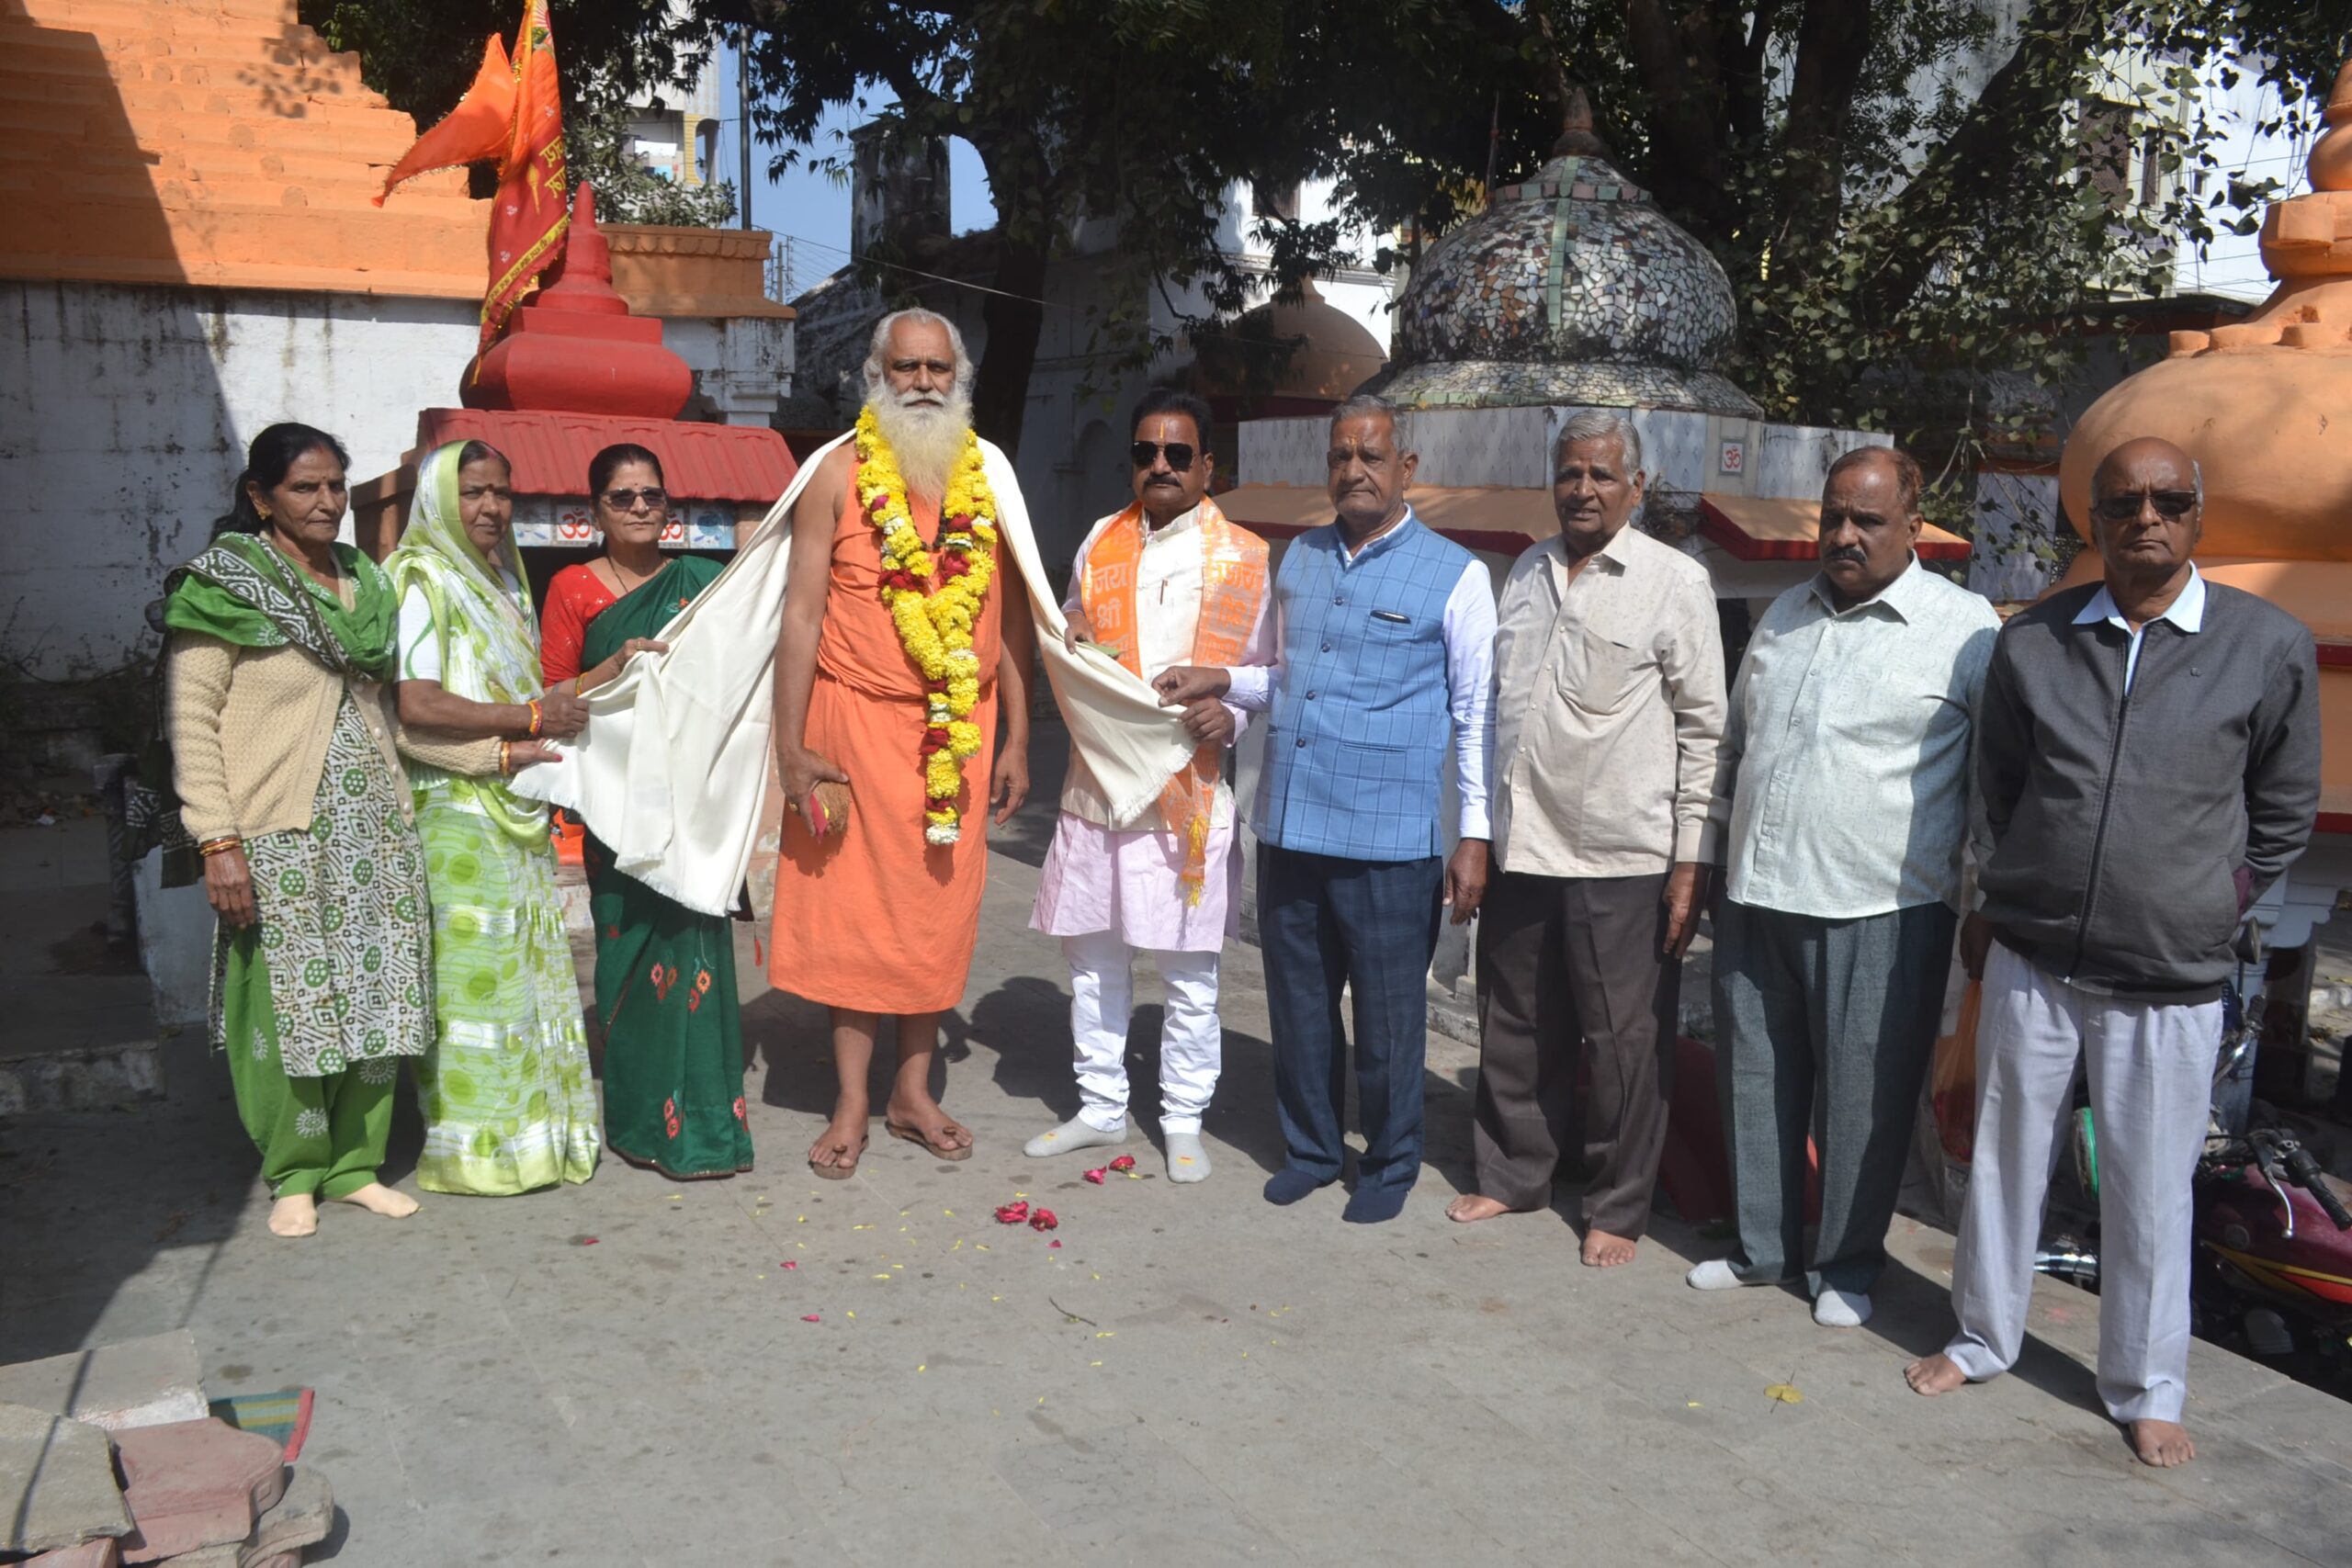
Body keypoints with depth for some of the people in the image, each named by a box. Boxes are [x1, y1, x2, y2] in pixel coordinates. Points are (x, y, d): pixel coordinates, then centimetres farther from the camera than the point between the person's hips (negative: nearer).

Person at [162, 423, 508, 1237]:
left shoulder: (365, 585, 14)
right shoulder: (224, 587, -3)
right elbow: (191, 725, -7)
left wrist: (494, 752, 13)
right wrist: (218, 842, -14)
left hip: (373, 829, 5)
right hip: (279, 834, -5)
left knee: (376, 998, 6)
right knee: (289, 1003, -1)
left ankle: (356, 1165, 20)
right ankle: (295, 1176, 17)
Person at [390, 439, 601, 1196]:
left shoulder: (501, 581, 19)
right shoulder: (424, 580, -9)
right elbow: (416, 704, -20)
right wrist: (531, 719, -15)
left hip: (516, 810, 9)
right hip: (457, 812, -8)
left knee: (527, 966, 10)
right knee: (471, 972, -6)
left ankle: (530, 1122, 19)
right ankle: (475, 1143, 2)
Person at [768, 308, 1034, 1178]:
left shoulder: (987, 478, 6)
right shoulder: (841, 473, -3)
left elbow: (1012, 618, 9)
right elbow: (801, 612, -5)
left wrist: (1017, 738, 5)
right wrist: (791, 746, -10)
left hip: (961, 729, 3)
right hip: (857, 719, -3)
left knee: (939, 909, 8)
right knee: (853, 910, 2)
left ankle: (913, 1090, 22)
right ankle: (851, 1104, 14)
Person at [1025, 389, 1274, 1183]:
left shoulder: (1246, 559, 0)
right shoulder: (1100, 544, 11)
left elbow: (1273, 673, 2)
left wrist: (1232, 716, -18)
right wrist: (1067, 644, -2)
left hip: (1191, 790, -4)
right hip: (1098, 781, 4)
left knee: (1189, 977, 4)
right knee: (1093, 960, 14)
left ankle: (1183, 1122, 21)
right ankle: (1100, 1108, 30)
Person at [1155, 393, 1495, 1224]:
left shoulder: (1454, 575, -3)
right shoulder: (1299, 559, 12)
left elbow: (1477, 715, -2)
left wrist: (1475, 836, -6)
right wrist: (1223, 680, 5)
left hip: (1389, 841, -5)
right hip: (1290, 828, 5)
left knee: (1388, 1014, 6)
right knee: (1298, 1003, 14)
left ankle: (1390, 1163, 25)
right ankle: (1309, 1147, 32)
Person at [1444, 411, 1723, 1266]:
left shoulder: (1675, 581, -5)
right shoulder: (1526, 571, 11)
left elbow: (1704, 729, -5)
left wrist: (1693, 858, -9)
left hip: (1623, 858, -5)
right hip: (1520, 846, 5)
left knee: (1626, 1042, 4)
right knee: (1514, 1029, 15)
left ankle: (1618, 1208, 20)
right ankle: (1513, 1172, 33)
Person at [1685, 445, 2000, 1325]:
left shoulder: (1965, 628, -6)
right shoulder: (1785, 615, 12)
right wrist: (1719, 853, 19)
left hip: (1880, 913, -5)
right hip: (1757, 900, 6)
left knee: (1863, 1101, 5)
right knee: (1757, 1084, 14)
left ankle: (1845, 1266, 24)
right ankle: (1761, 1246, 30)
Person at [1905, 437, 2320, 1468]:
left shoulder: (2270, 646, -4)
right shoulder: (2032, 643, 1)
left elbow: (2284, 812, 7)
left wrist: (2205, 906, 5)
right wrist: (2007, 900, 10)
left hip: (2172, 980, -2)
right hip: (2031, 960, 2)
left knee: (2152, 1189, 9)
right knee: (2005, 1159, 14)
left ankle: (2146, 1390, 27)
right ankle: (1983, 1339, 33)